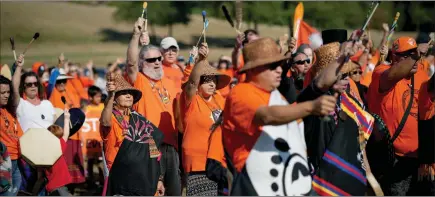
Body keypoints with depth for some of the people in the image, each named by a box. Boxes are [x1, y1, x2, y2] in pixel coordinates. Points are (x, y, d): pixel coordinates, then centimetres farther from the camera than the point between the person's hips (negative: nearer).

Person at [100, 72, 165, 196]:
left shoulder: (139, 120, 13)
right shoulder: (112, 118, -7)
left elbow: (152, 153, 17)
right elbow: (105, 122, -35)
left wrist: (158, 179, 15)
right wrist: (110, 96, -50)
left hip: (145, 183, 6)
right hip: (122, 184, -6)